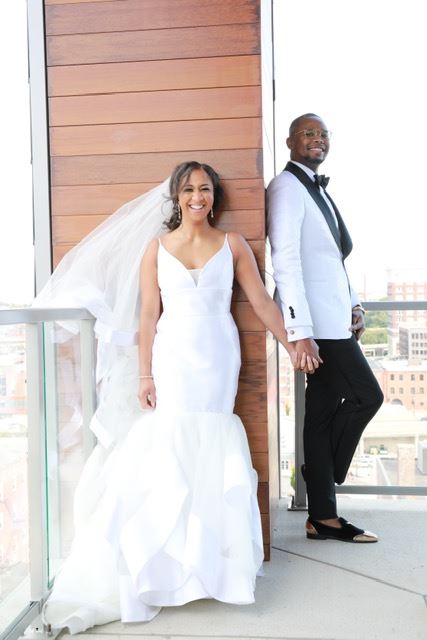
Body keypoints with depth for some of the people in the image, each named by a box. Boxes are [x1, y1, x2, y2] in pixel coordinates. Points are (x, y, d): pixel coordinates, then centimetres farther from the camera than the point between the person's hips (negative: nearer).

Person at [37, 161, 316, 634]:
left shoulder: (232, 245, 6)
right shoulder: (156, 248, 6)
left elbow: (262, 302, 6)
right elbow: (149, 314, 3)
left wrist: (292, 346, 4)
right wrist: (144, 374, -2)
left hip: (218, 358, 0)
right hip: (173, 357, 0)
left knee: (210, 450, 1)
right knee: (169, 447, -6)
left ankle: (208, 556, 16)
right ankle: (165, 564, 7)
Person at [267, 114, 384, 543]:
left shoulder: (319, 191, 21)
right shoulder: (286, 188, -9)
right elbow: (286, 262, -18)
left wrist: (354, 303, 13)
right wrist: (300, 333, -23)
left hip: (334, 319, 9)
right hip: (315, 322, -9)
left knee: (324, 413, 8)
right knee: (366, 396, -5)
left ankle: (323, 516, 16)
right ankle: (323, 494, 14)